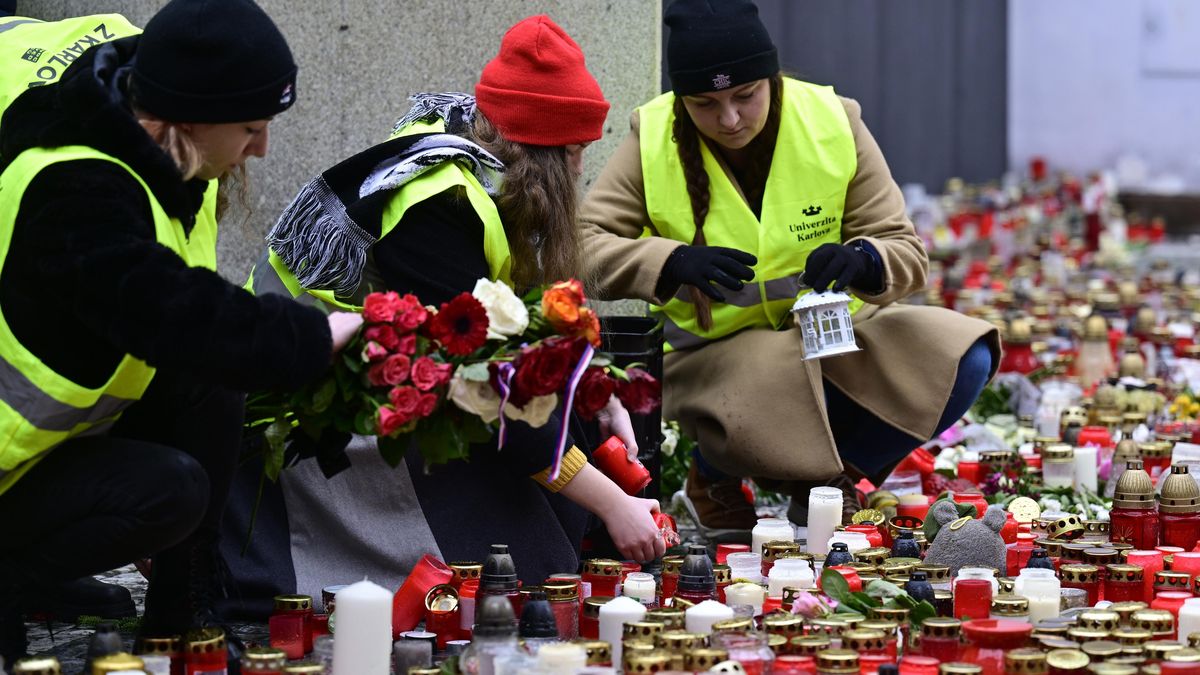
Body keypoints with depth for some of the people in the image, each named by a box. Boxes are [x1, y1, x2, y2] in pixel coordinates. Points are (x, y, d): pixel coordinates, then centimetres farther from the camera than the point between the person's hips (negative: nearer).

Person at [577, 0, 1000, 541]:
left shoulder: (834, 123, -8)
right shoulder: (653, 142, -10)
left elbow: (907, 252, -5)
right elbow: (580, 244, -14)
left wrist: (863, 261, -30)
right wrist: (672, 262, -32)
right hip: (713, 352, -3)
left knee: (962, 359, -20)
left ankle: (828, 477, 4)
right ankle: (716, 474, 1)